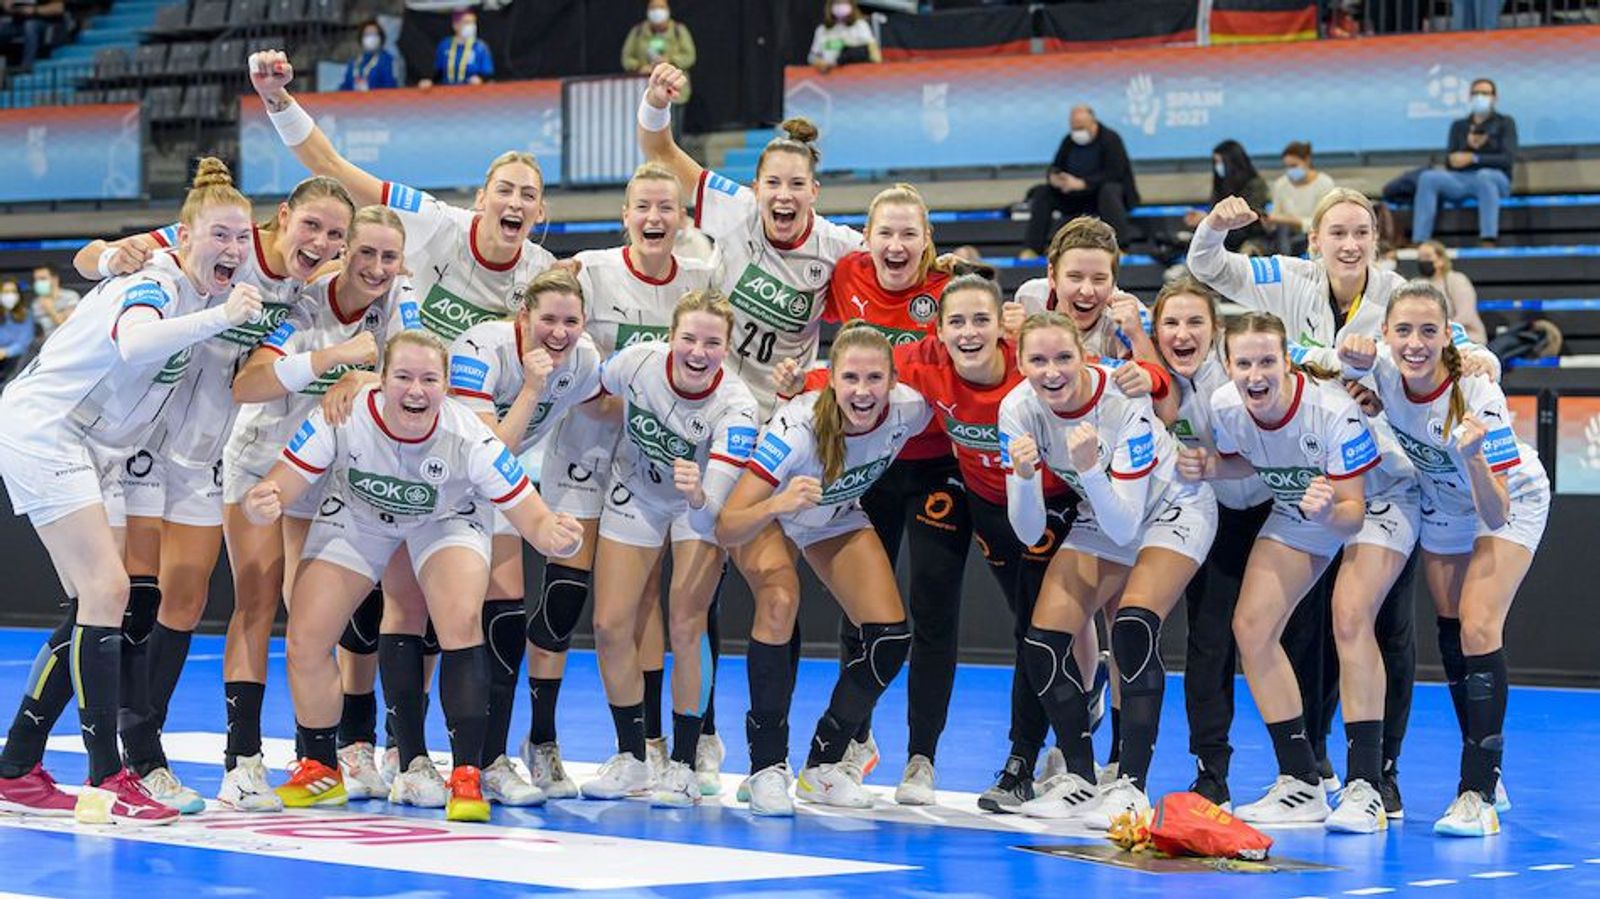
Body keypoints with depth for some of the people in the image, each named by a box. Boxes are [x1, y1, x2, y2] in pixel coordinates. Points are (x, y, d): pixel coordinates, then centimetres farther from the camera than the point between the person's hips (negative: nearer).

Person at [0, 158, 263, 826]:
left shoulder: (203, 291, 8)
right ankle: (106, 782, -17)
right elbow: (133, 342, -42)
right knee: (105, 592, -16)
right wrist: (221, 315, -49)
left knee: (93, 606, 7)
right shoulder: (157, 283, -19)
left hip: (84, 450, 10)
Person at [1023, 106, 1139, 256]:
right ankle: (1034, 248, -14)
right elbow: (1056, 167, 8)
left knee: (1108, 191, -39)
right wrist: (1053, 177, -20)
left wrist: (1082, 183, -30)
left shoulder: (1110, 139, -13)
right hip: (1075, 198, 5)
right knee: (1042, 193, -11)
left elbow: (1114, 174, -22)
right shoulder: (1069, 141, 3)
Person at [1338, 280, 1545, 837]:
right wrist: (1353, 359, -26)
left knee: (1479, 628, -20)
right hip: (1440, 504, 5)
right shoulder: (1382, 370, -26)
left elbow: (1494, 513, -37)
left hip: (1510, 502, -5)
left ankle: (1479, 795, -19)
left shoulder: (1478, 394, -37)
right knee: (1451, 634, 10)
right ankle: (1485, 774, 27)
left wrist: (1473, 456, -55)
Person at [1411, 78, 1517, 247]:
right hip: (1461, 180, 4)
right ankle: (1419, 243, -35)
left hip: (1495, 178, -4)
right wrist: (1468, 145, -9)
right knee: (1428, 177, -24)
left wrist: (1474, 158, -15)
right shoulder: (1458, 126, 21)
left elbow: (1508, 159, -4)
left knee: (1483, 176, -40)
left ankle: (1488, 243, -51)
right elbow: (1449, 161, 10)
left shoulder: (1505, 123, 10)